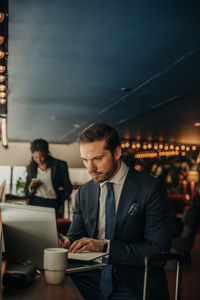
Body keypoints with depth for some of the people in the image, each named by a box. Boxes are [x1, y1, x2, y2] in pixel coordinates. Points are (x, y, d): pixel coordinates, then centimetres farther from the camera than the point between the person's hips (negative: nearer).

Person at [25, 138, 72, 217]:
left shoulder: (60, 165, 3)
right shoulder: (31, 167, 14)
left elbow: (68, 188, 5)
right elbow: (26, 192, 18)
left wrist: (58, 205, -4)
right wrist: (31, 186, -4)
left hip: (53, 204, -3)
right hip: (35, 203, 3)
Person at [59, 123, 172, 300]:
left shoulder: (151, 188, -10)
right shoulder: (84, 192, 8)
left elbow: (158, 250, -15)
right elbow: (76, 234, 11)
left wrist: (105, 246, -24)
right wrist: (67, 242, -14)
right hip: (92, 281, 2)